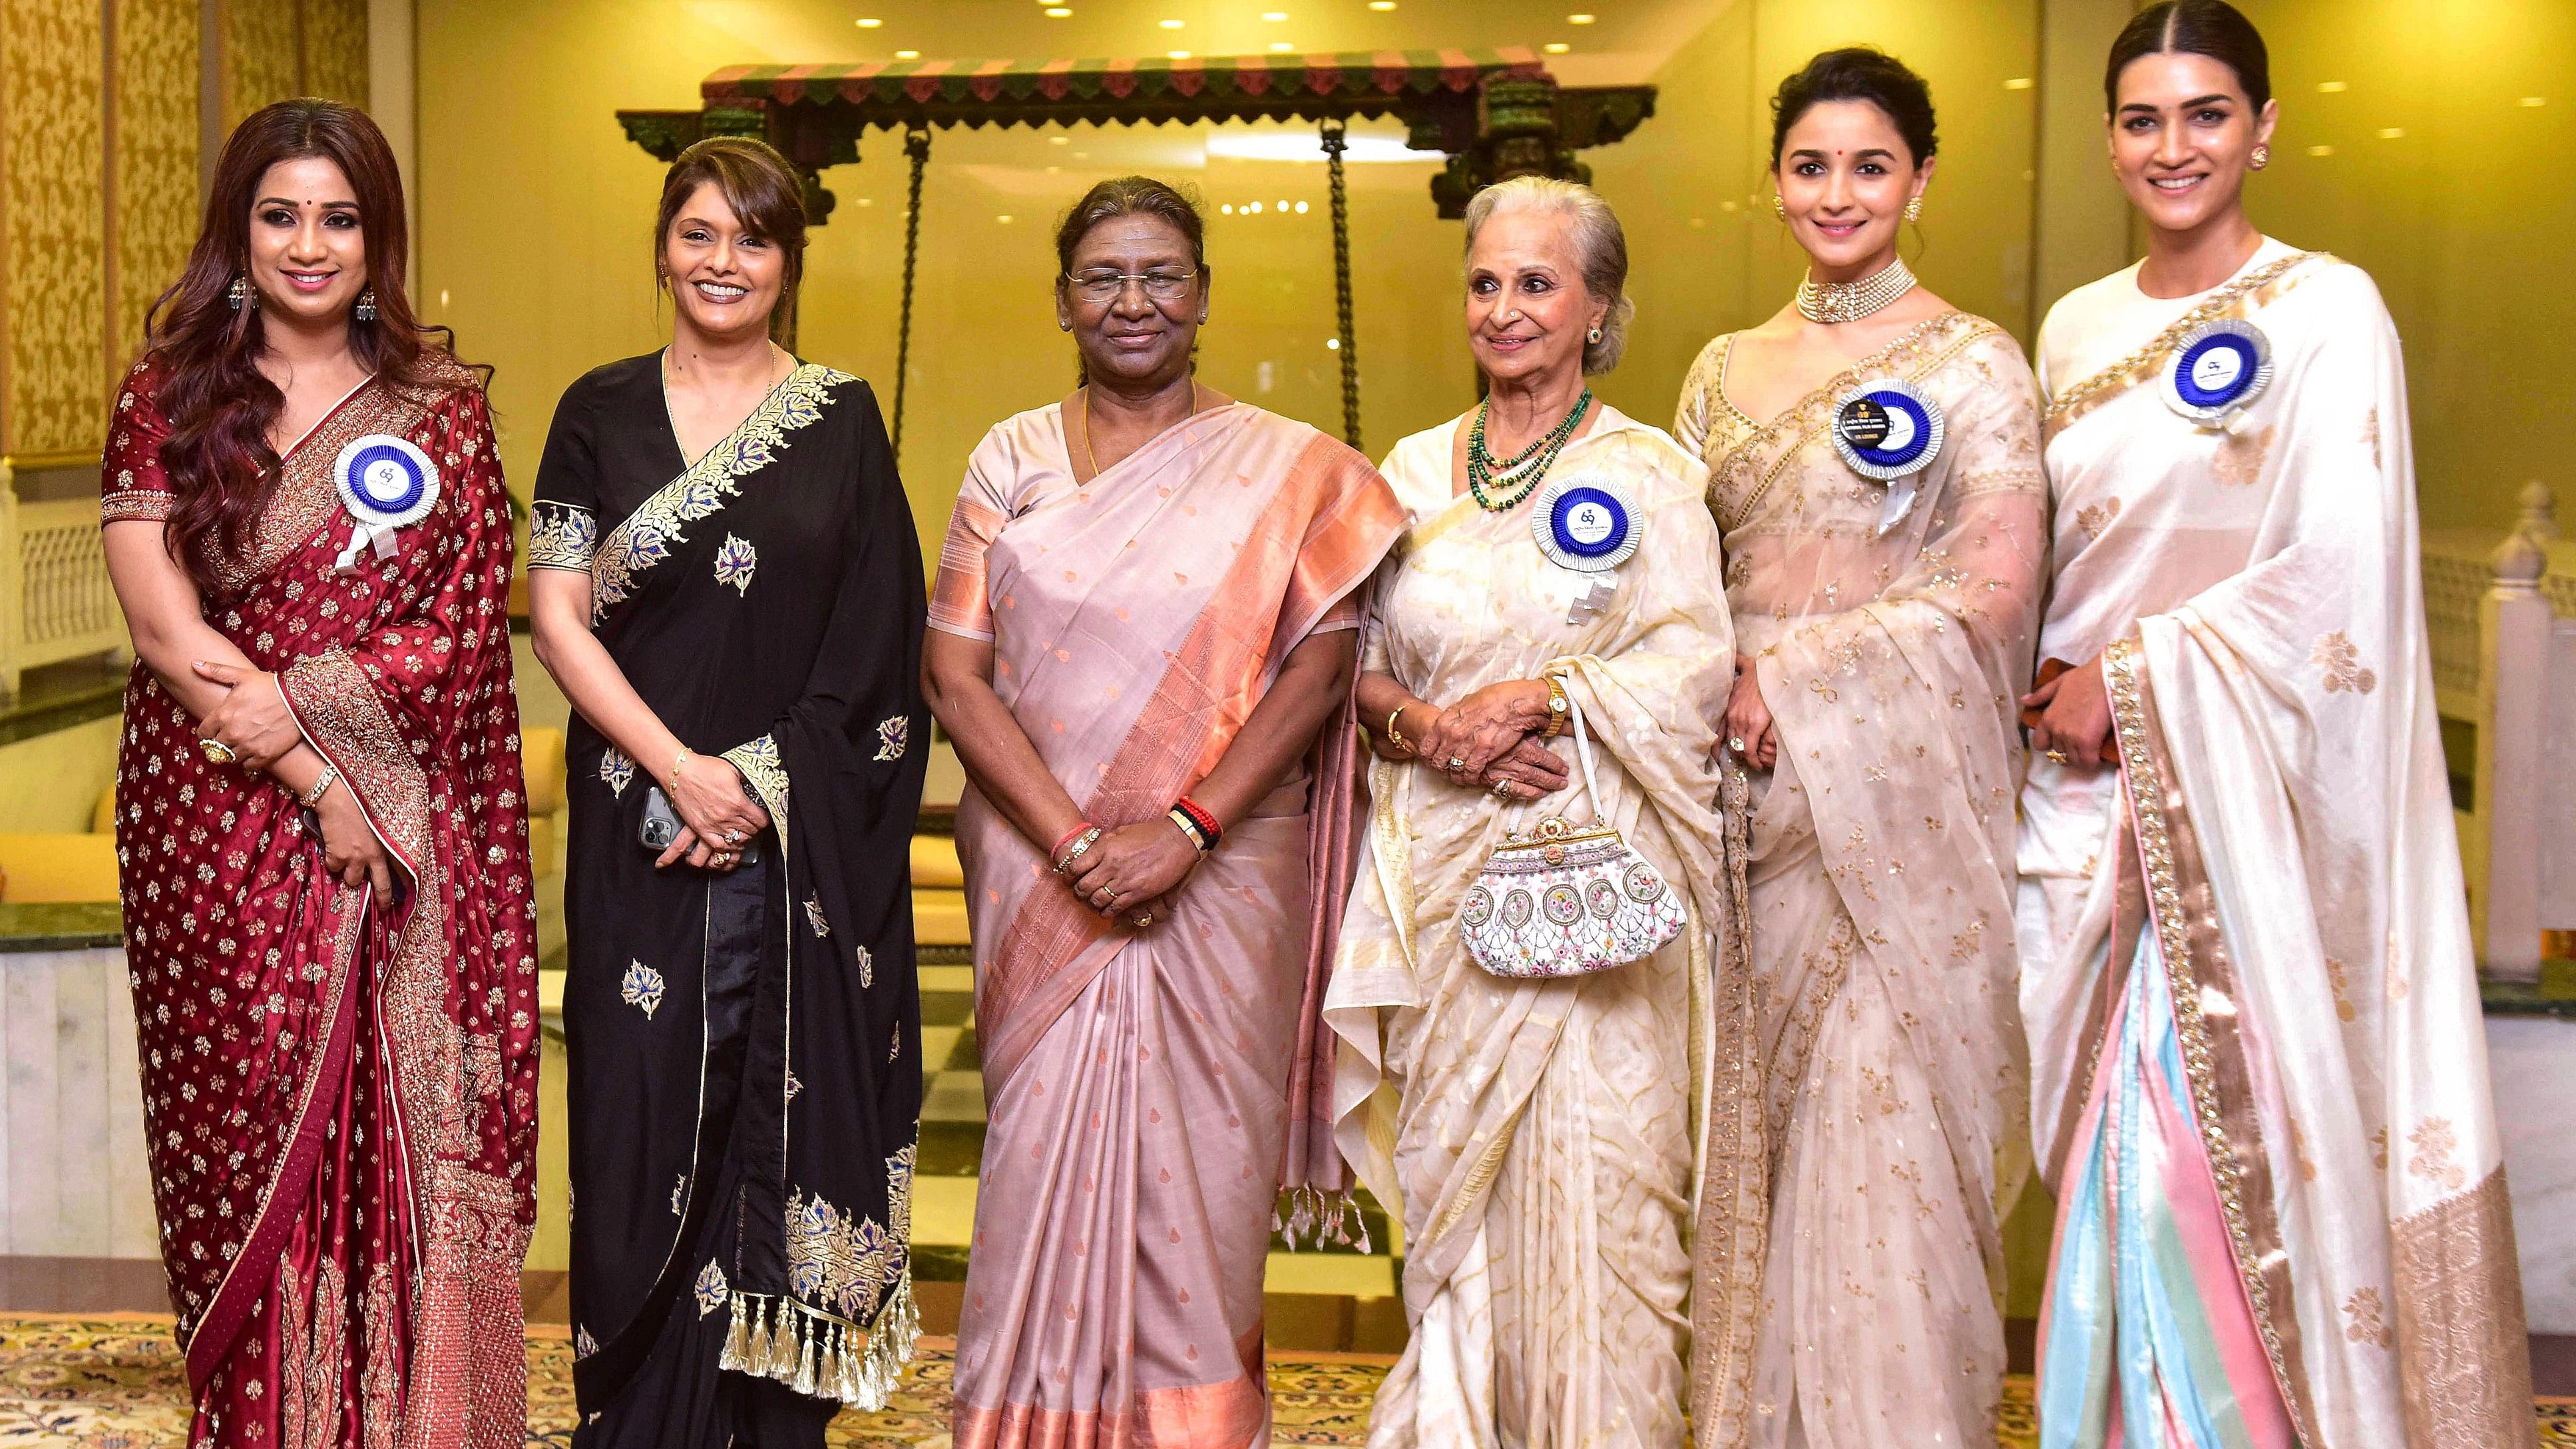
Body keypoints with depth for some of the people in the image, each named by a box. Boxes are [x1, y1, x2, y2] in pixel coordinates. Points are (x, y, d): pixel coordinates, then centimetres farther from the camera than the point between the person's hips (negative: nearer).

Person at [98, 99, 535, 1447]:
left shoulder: (442, 406, 7)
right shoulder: (169, 399, 5)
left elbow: (466, 624, -1)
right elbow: (164, 627, -5)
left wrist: (292, 702, -13)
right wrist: (318, 781, -12)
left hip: (415, 835, 0)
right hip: (222, 831, 0)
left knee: (411, 1137, 0)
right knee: (250, 1135, 3)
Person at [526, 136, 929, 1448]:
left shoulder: (843, 420, 7)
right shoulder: (601, 413, 8)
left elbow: (873, 643, 2)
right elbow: (557, 614, 1)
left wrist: (764, 785, -10)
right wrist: (680, 770, -11)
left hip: (812, 837, 0)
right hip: (642, 830, 0)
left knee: (791, 1113, 2)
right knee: (645, 1115, 1)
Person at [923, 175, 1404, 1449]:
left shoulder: (1286, 469, 3)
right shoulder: (1012, 460, 7)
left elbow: (1322, 665, -4)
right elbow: (955, 673, 0)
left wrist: (1183, 830, -14)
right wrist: (1074, 841, -12)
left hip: (1226, 871, -1)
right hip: (1038, 863, 1)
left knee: (1198, 1163, 2)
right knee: (1046, 1154, 2)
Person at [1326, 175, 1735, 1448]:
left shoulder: (1648, 472, 1)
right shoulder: (1414, 471, 12)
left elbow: (1694, 660, -8)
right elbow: (1356, 661, 10)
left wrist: (1533, 698, -18)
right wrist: (1425, 730, -10)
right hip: (1442, 863, 4)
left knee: (1587, 1172, -4)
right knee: (1450, 1174, 5)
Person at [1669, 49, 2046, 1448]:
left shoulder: (1973, 363, -1)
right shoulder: (1725, 370, 14)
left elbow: (1996, 589, -9)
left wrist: (1797, 678, -12)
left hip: (1900, 790, -4)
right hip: (1752, 791, 4)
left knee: (1888, 1105, -3)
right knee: (1762, 1115, 7)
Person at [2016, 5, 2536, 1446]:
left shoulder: (2327, 310, -5)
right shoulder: (2077, 328, 13)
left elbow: (2342, 573, -13)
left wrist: (2136, 674, -11)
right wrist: (2062, 691, 0)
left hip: (2242, 787, -5)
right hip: (2092, 790, 5)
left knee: (2239, 1133, -5)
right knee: (2119, 1139, 7)